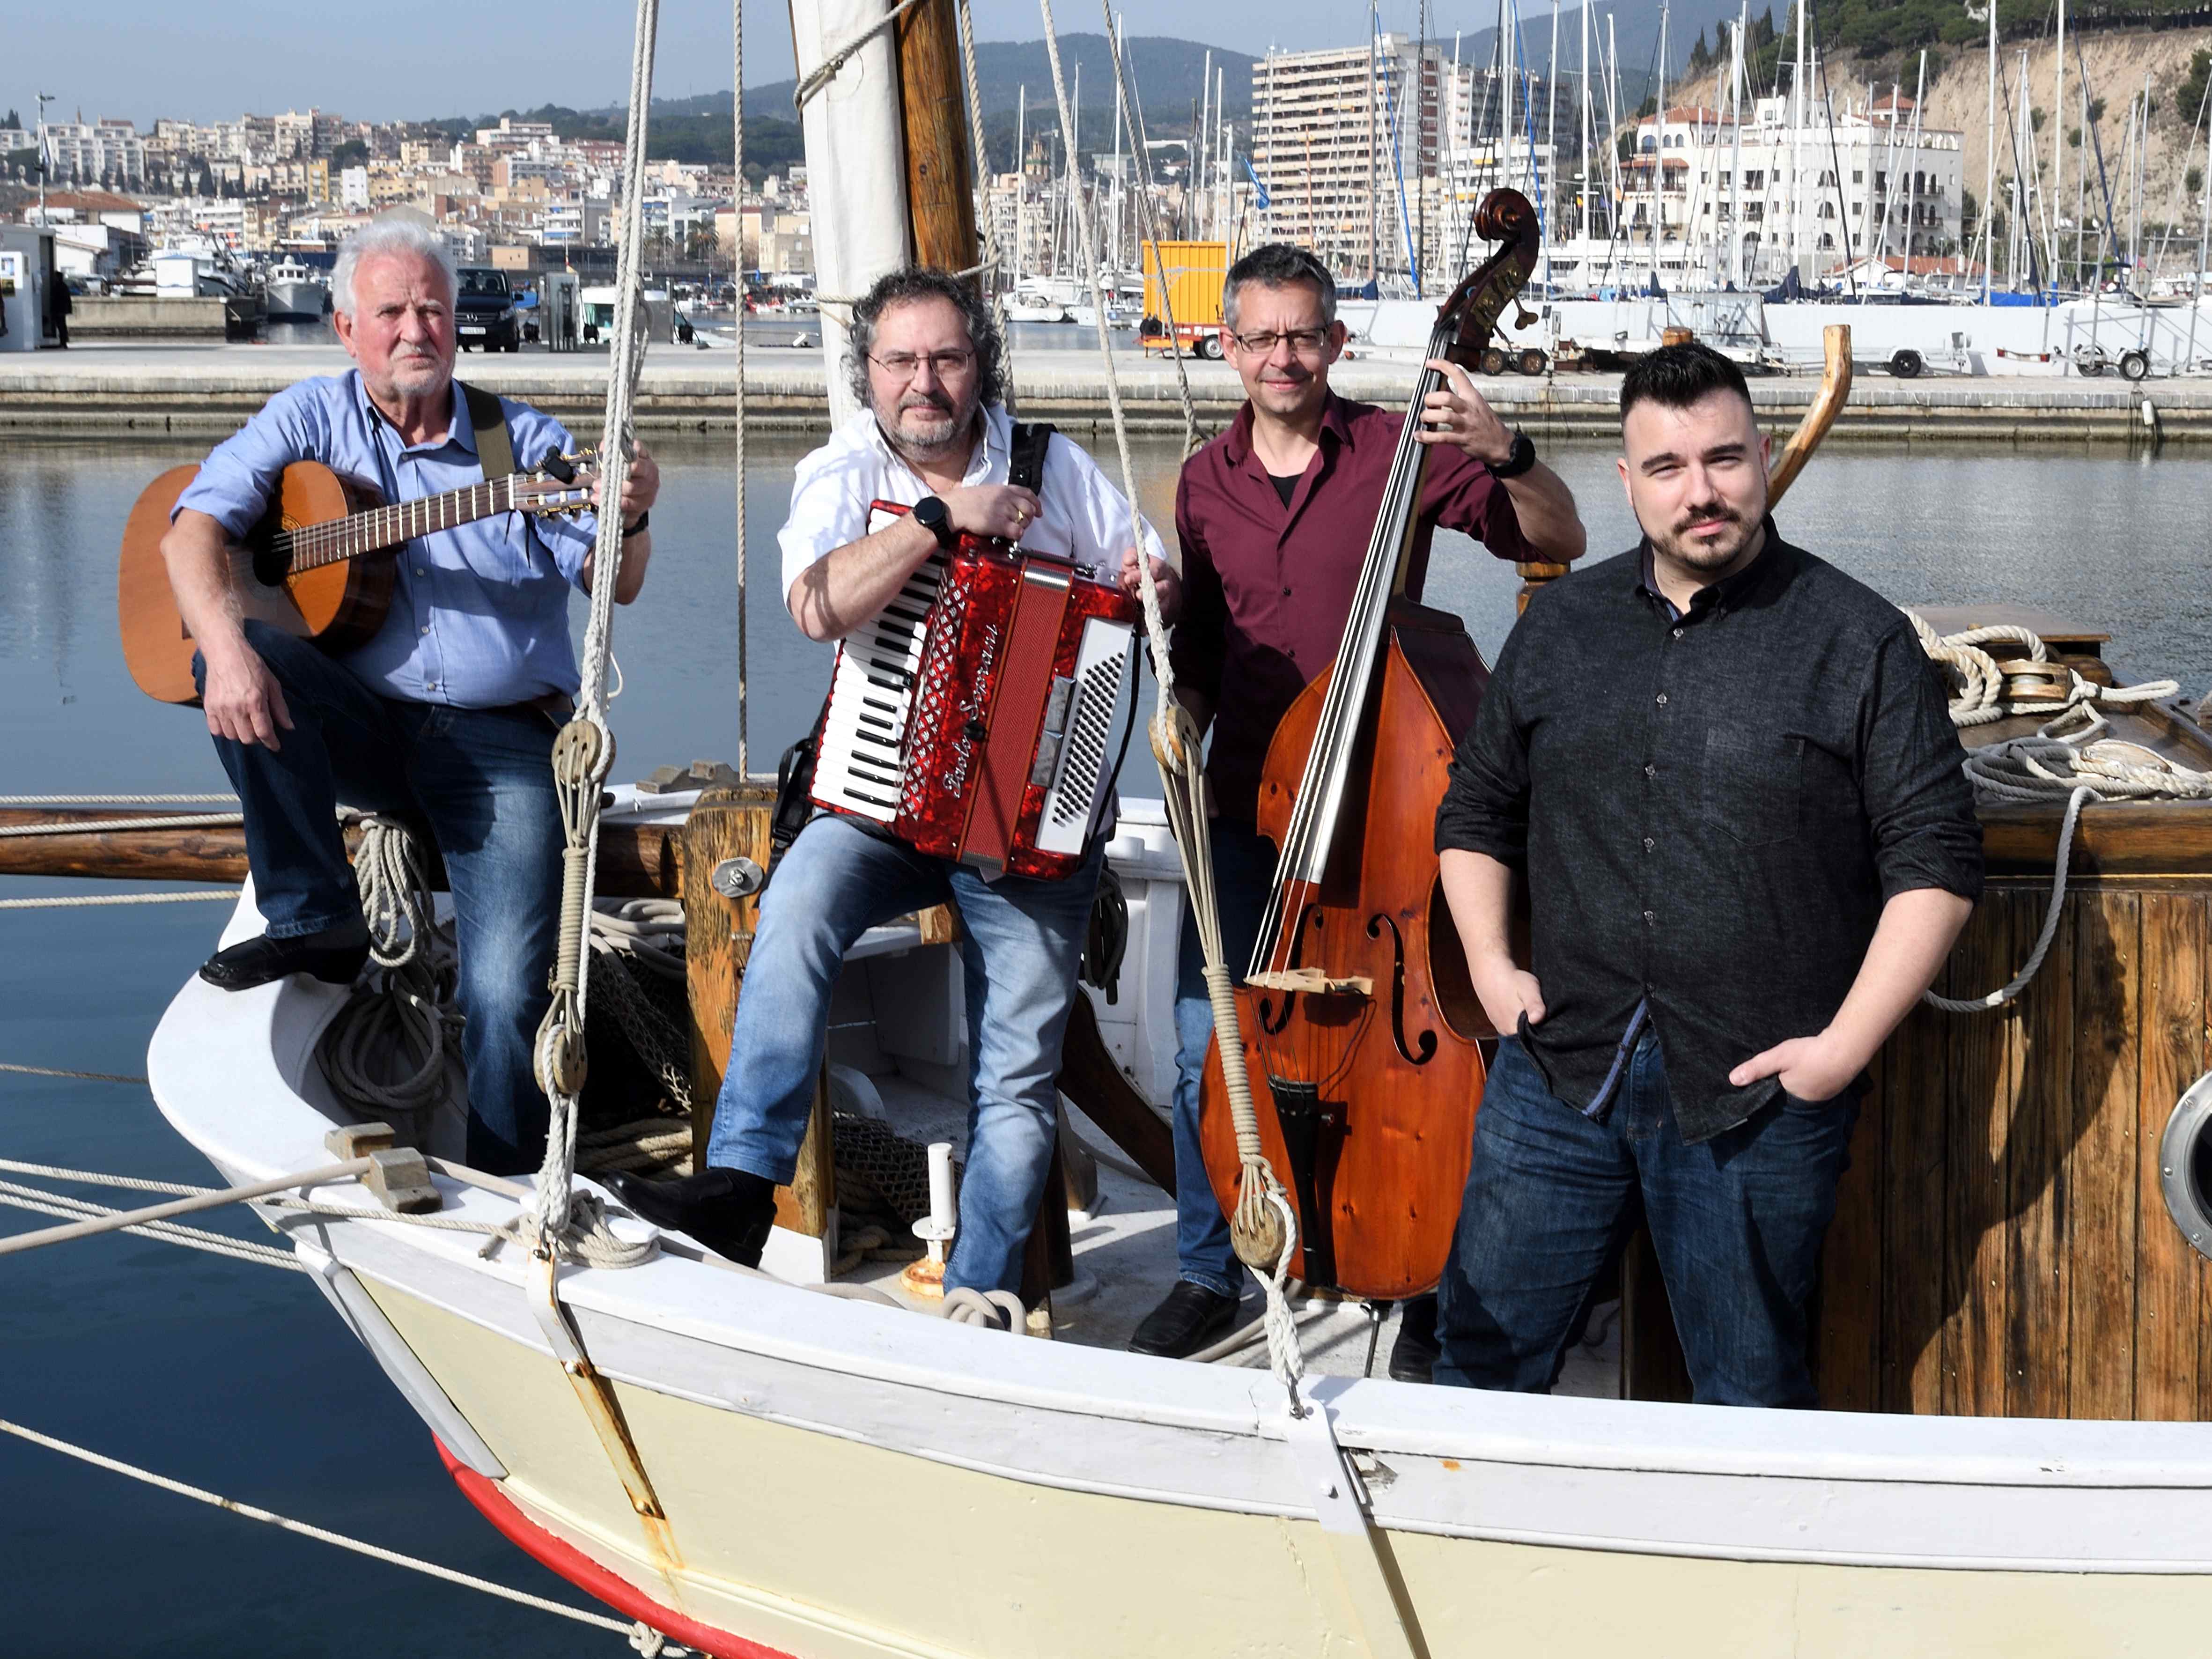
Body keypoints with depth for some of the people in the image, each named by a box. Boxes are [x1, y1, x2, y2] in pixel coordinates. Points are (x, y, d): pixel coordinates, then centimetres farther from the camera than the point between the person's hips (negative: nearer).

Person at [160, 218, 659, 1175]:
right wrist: (226, 647, -27)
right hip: (362, 727, 1)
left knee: (507, 991, -19)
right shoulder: (312, 421, 7)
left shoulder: (525, 441, 7)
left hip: (503, 743, -1)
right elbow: (192, 530, -6)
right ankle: (315, 923, -17)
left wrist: (628, 522, -28)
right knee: (240, 657, -29)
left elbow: (612, 584, -3)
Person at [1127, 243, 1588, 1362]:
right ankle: (1208, 1275, 20)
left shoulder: (1399, 450, -4)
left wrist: (1507, 452, -24)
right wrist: (1186, 712, 5)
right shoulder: (1207, 482, 9)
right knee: (1209, 1048, 2)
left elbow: (1559, 543, -9)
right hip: (1249, 809, 4)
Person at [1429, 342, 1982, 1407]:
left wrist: (1846, 1043, -11)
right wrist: (1491, 966, 5)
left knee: (1750, 1402, 9)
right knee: (1482, 1363, 10)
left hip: (1757, 1100, -3)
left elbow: (1937, 861, -5)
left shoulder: (1859, 641, -3)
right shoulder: (1561, 626, 9)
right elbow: (1477, 809, 19)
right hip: (1559, 1074, 3)